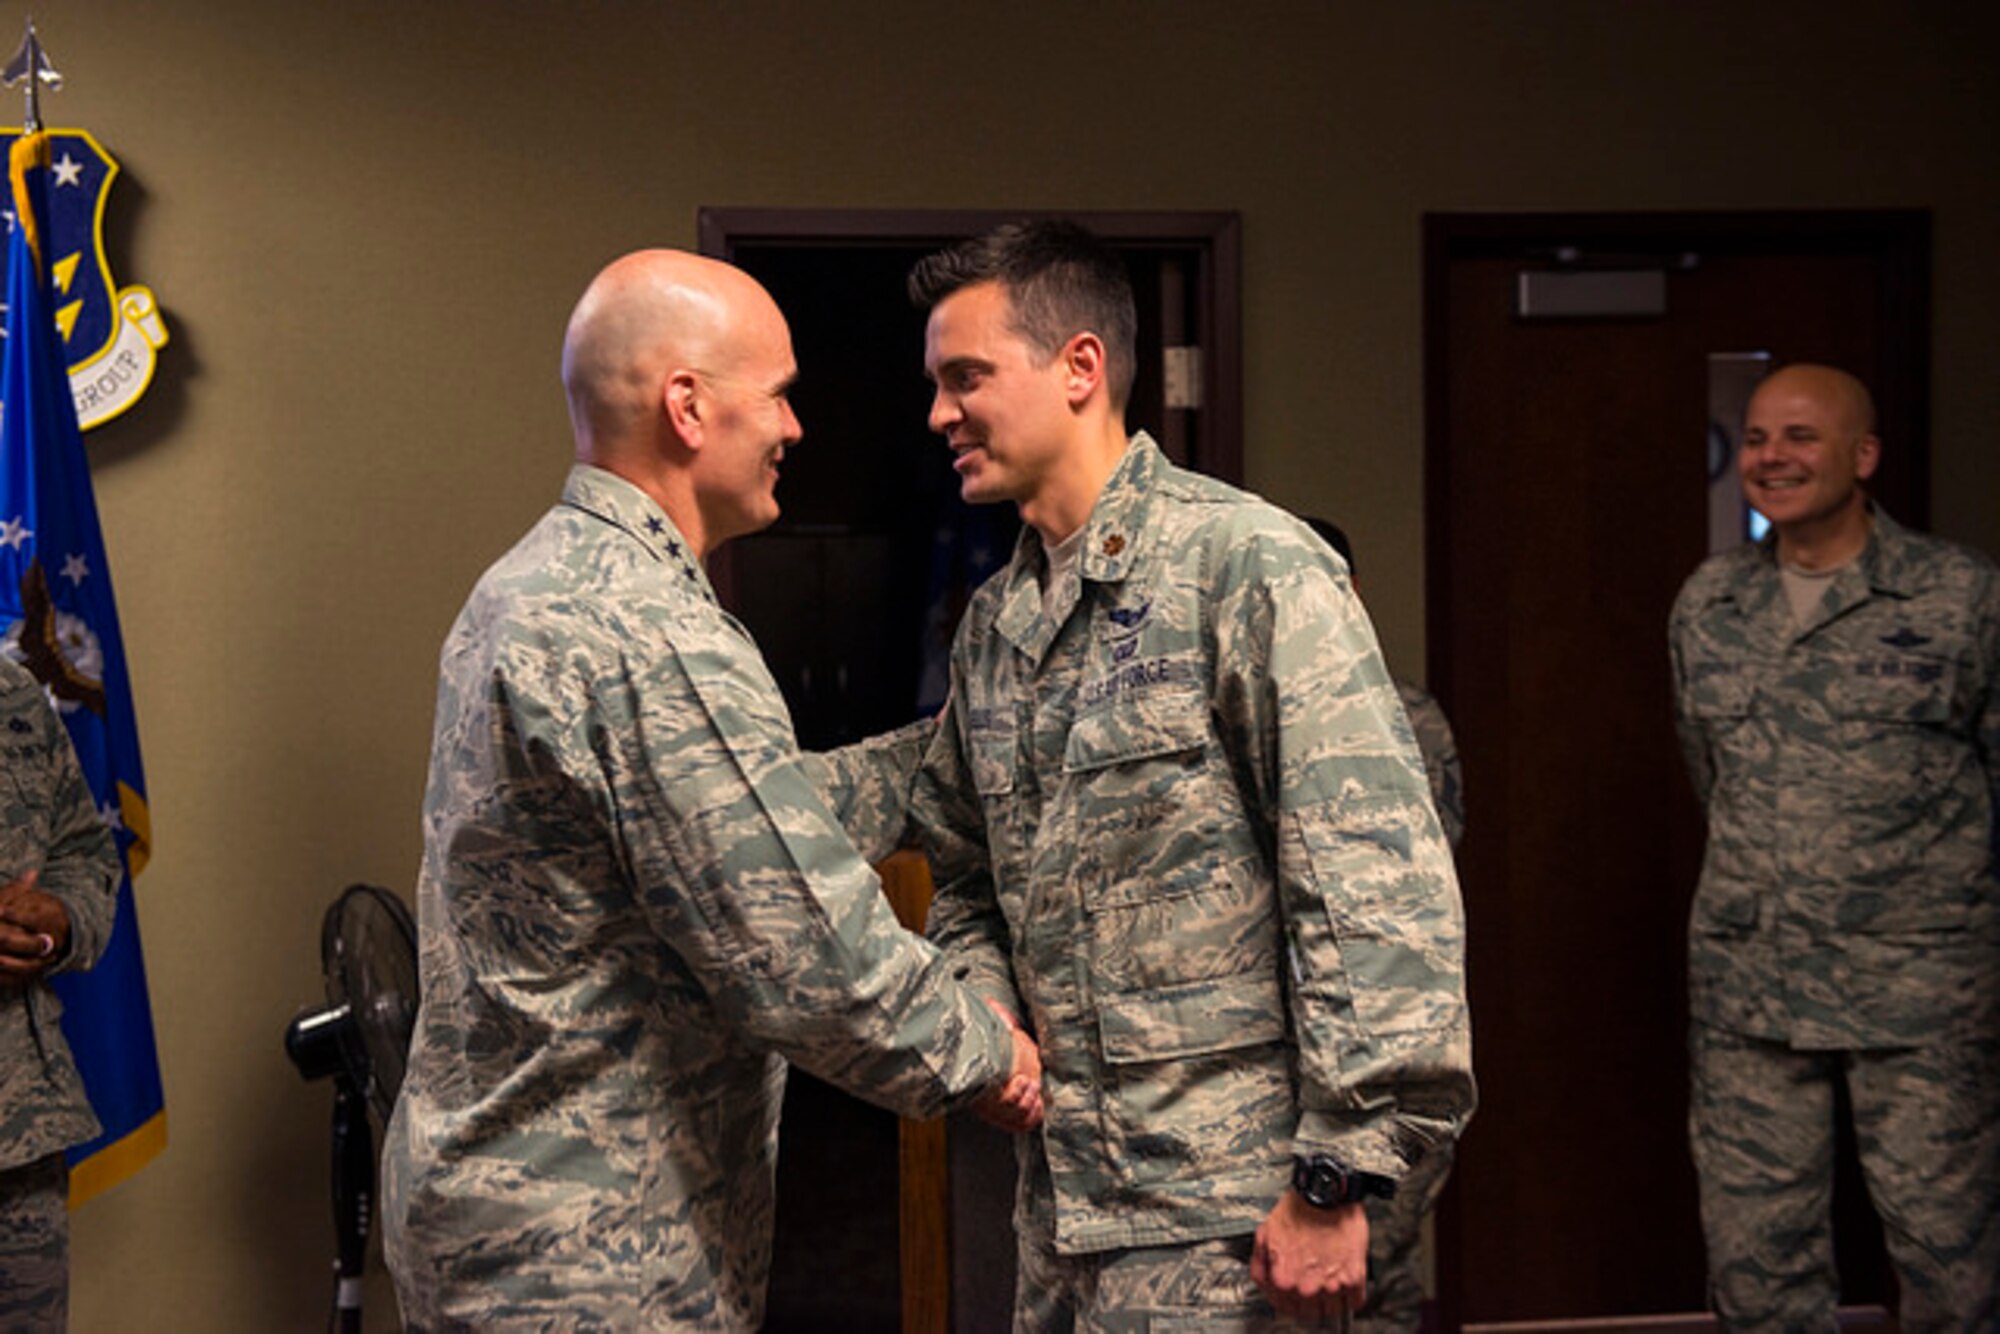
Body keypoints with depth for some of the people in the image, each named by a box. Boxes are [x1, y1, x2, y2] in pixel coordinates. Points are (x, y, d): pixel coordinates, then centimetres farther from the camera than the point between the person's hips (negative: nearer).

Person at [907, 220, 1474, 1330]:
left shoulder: (1248, 567, -12)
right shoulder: (991, 623, 11)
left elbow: (1378, 882, -18)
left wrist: (1336, 1176, -19)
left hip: (1216, 1202, -7)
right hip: (1061, 1192, 7)